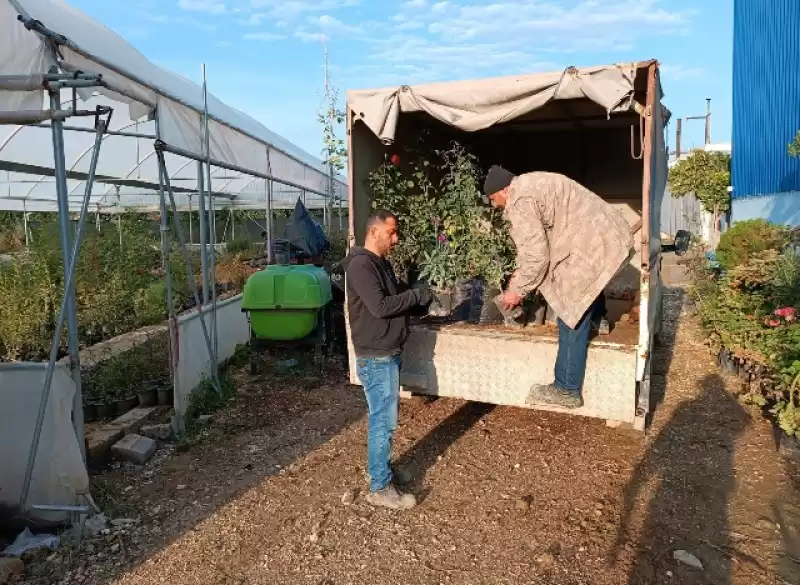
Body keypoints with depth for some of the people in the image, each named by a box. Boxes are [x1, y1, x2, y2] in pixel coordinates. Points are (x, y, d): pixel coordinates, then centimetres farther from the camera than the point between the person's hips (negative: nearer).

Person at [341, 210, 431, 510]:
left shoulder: (381, 263, 14)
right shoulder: (361, 265, -18)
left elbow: (397, 296, 20)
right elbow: (380, 306, -26)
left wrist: (420, 300, 1)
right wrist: (417, 296, -15)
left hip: (388, 353, 10)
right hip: (376, 357, -10)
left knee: (384, 418, 18)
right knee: (384, 421, -3)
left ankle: (381, 467, 32)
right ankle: (380, 488, 8)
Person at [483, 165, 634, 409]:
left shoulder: (519, 200, -14)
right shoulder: (527, 185, 19)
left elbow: (536, 254, -17)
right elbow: (538, 241, 26)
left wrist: (518, 290, -5)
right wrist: (521, 274, 28)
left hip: (596, 244, -10)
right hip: (608, 234, 10)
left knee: (573, 315, -5)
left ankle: (567, 390, 1)